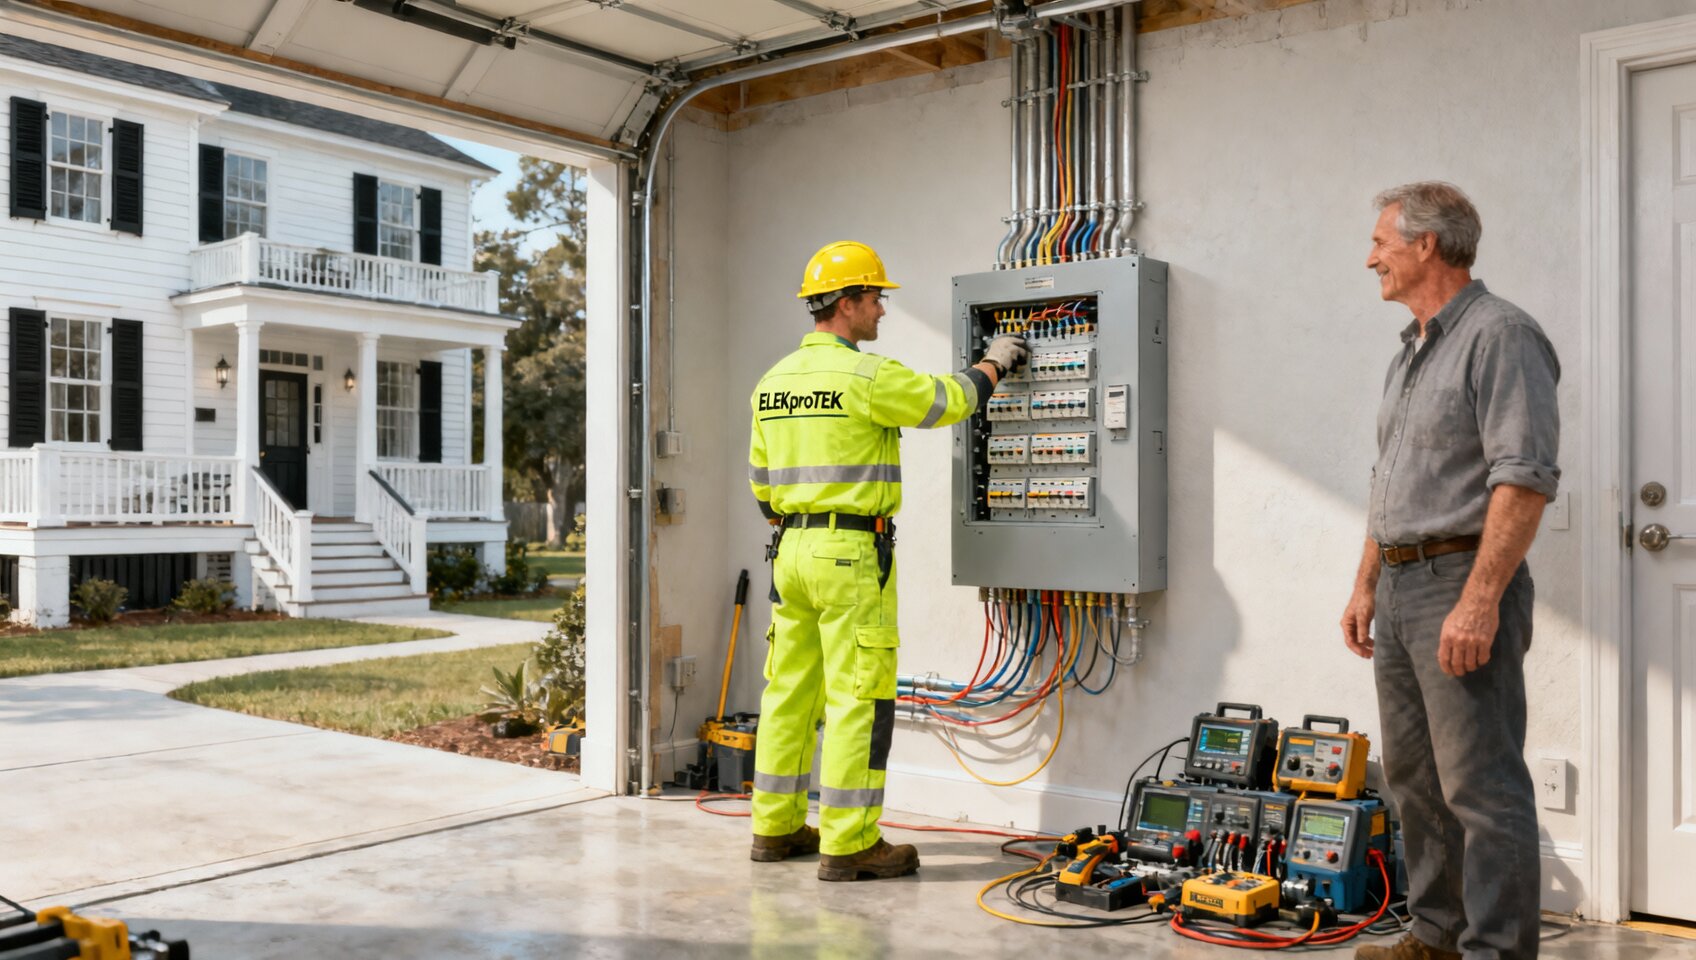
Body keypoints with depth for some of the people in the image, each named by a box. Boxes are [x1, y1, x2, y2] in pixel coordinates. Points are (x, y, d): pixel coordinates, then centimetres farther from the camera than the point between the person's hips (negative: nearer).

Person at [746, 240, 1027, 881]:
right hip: (851, 553, -8)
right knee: (859, 696, -3)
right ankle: (848, 844, 0)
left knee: (790, 690, 14)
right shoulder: (865, 376, -13)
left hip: (791, 551, 8)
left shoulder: (773, 382, 11)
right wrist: (994, 363, 16)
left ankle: (776, 828, 22)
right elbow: (949, 401, -2)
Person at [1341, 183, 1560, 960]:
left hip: (1461, 585, -10)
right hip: (1400, 589, 10)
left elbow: (1525, 479, -19)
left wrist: (1480, 600, -24)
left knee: (1481, 784, -6)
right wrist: (1366, 586, 20)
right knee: (1416, 778, 14)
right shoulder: (1411, 352, 19)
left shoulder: (1500, 336, -10)